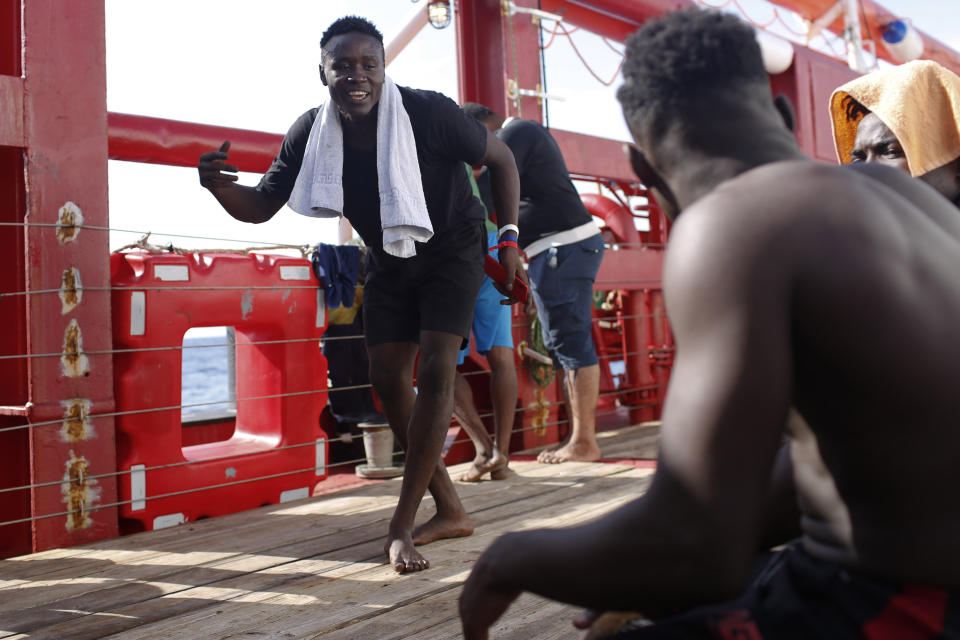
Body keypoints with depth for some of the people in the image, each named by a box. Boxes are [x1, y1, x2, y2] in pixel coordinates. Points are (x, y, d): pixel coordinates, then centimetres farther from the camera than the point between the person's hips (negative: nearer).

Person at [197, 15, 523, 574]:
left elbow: (501, 158, -12)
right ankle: (451, 512, 13)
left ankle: (402, 526, -13)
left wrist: (509, 239, -16)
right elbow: (261, 207, -8)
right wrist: (218, 186, -31)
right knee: (388, 379, -1)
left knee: (436, 368, -20)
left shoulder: (429, 113, -27)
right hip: (388, 261, 5)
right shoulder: (310, 134, -15)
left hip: (452, 249, -4)